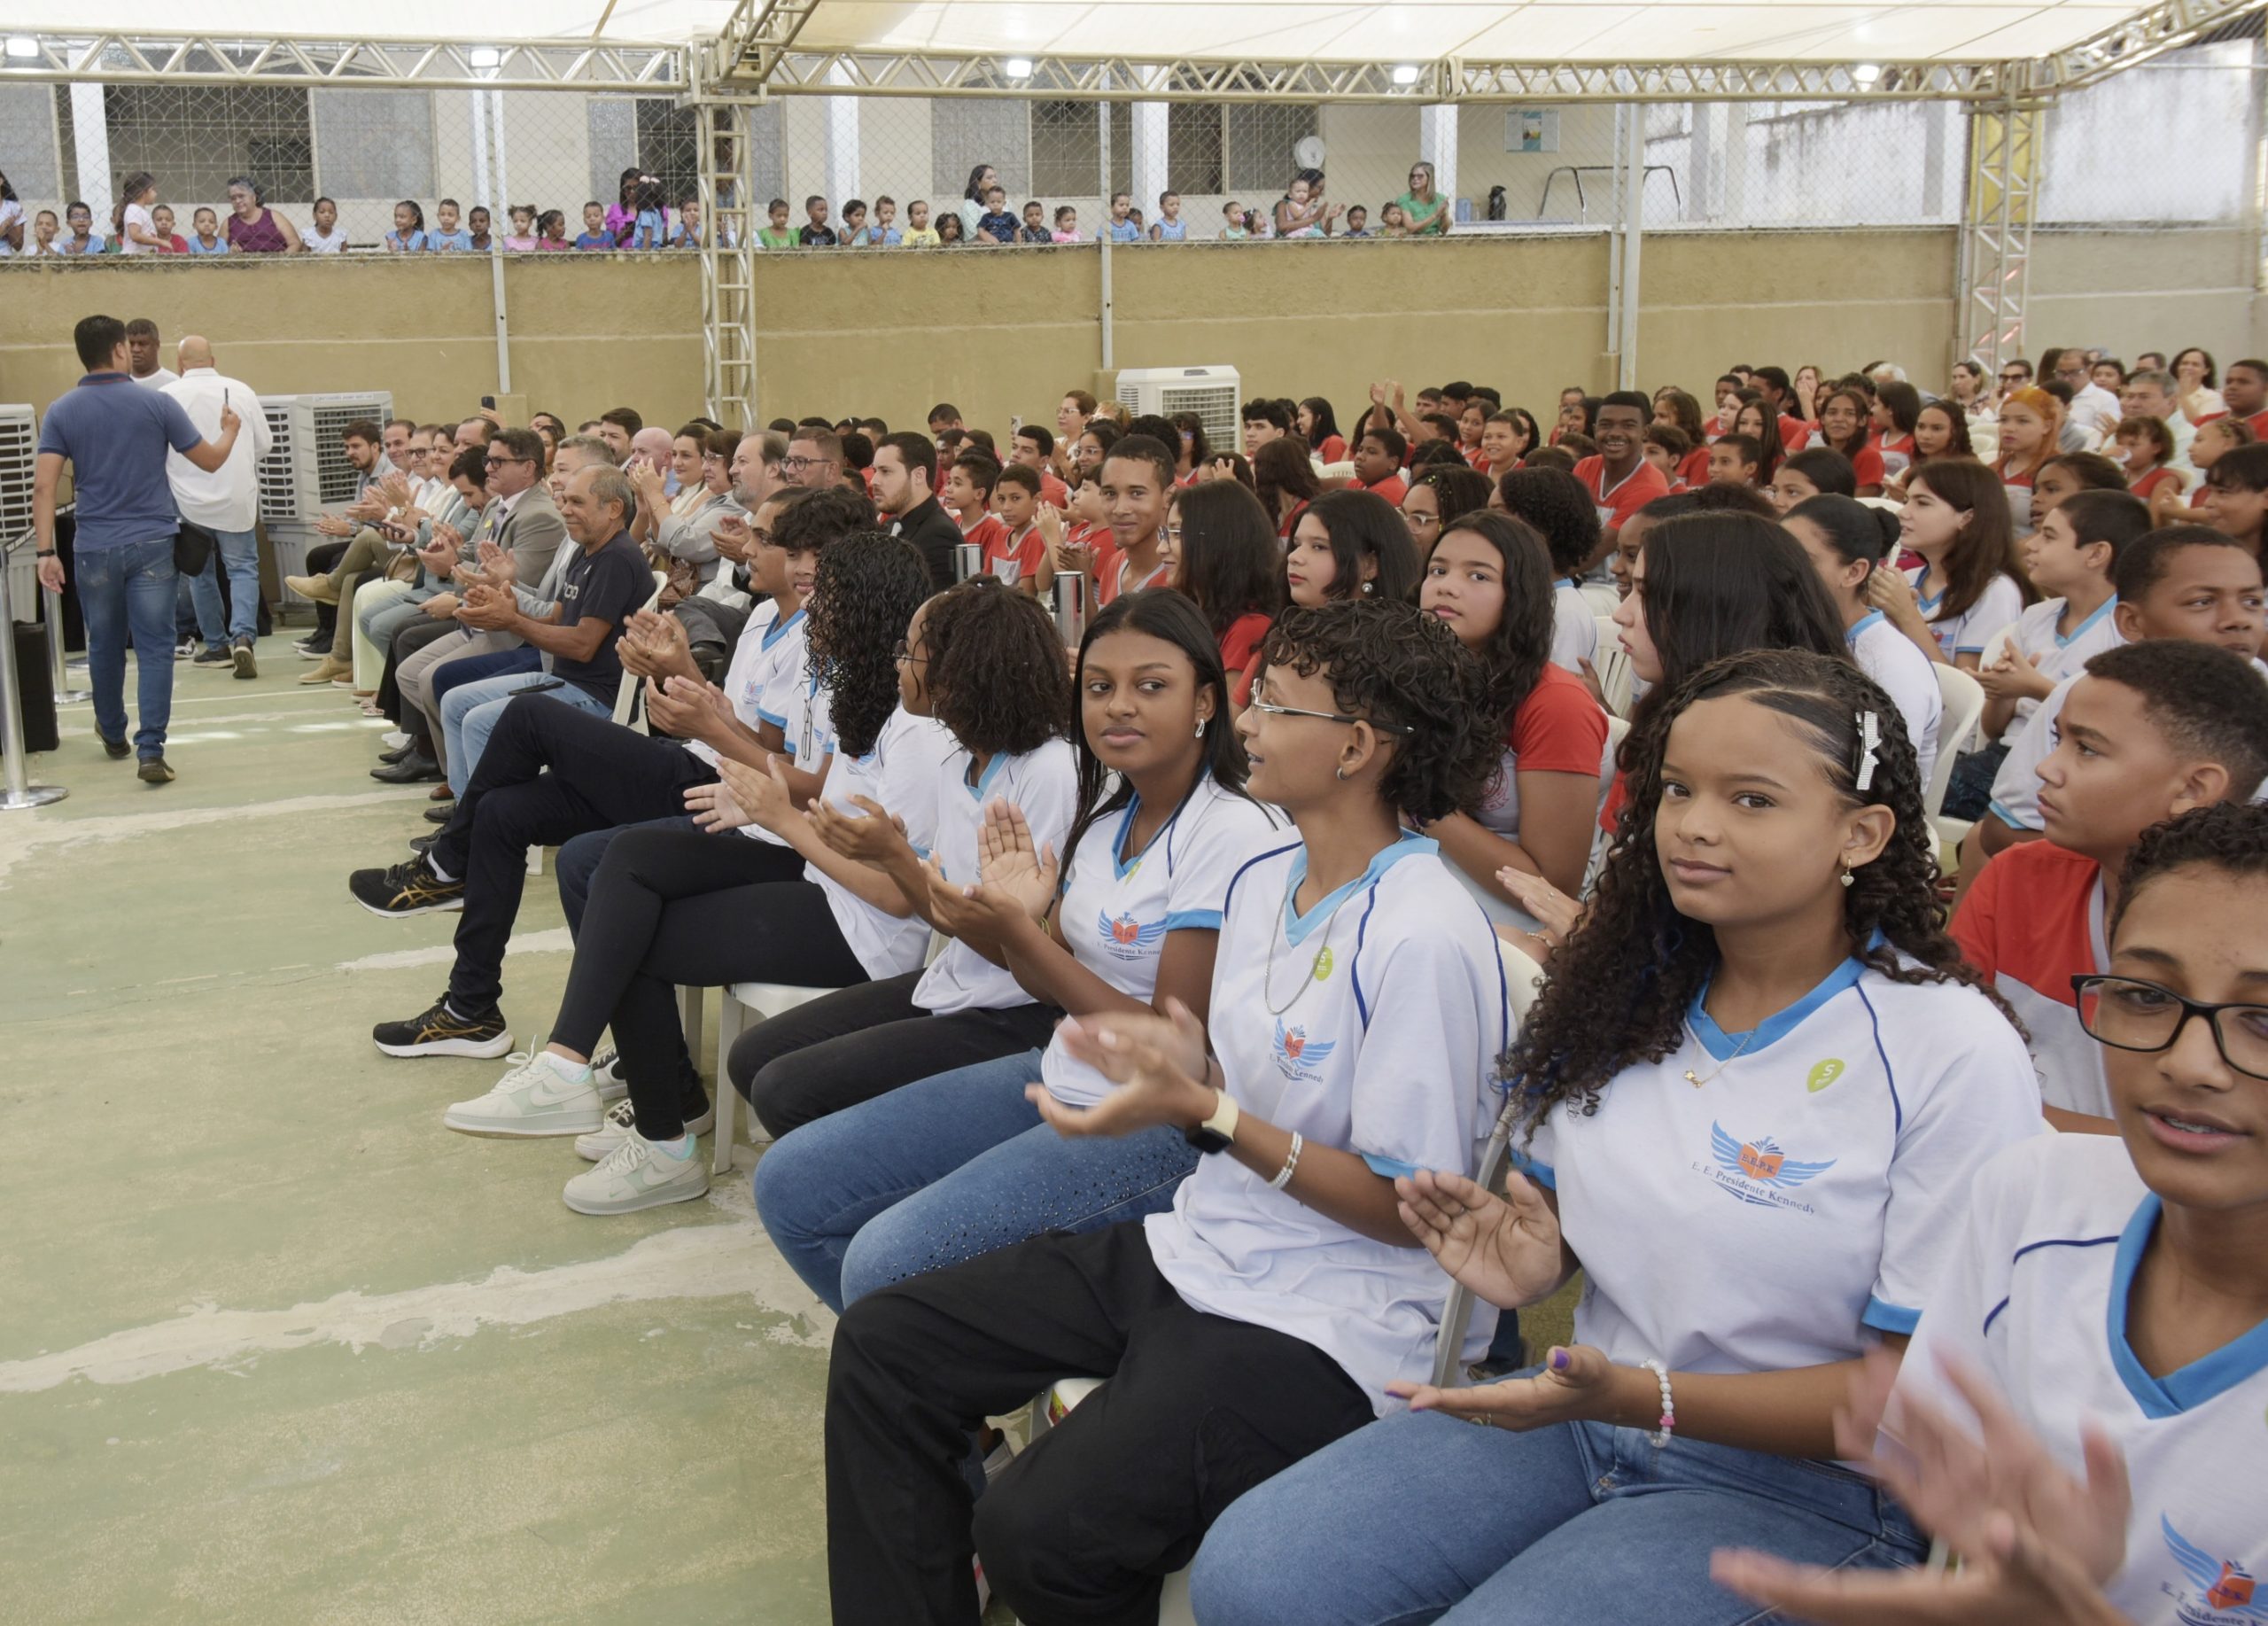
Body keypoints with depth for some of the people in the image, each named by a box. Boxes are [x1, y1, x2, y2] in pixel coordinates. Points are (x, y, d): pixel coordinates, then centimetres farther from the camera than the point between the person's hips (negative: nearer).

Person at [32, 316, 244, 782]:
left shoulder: (61, 412, 1)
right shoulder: (157, 403, -3)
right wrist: (230, 429, 25)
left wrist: (45, 552, -6)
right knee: (155, 648, -1)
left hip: (95, 548, 2)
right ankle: (150, 752, -11)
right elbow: (212, 461, 5)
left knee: (105, 646, 18)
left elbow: (44, 485, -8)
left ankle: (114, 736, 37)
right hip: (152, 543, -2)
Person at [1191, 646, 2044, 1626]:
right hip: (1587, 1407, 6)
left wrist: (1638, 1395, -25)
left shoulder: (1958, 1056, -15)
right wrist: (1536, 1260, -8)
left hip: (1798, 1484, -5)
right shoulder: (1628, 991, 2)